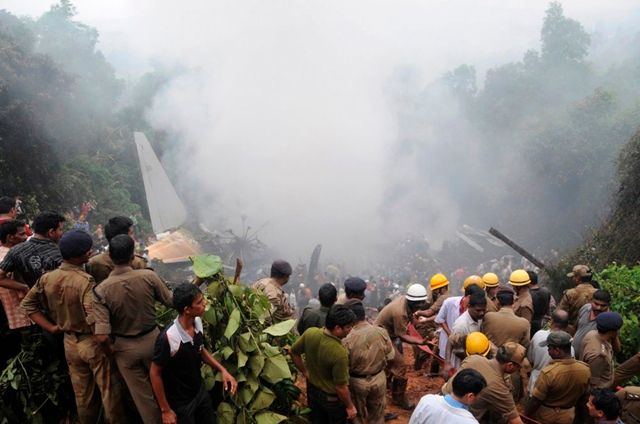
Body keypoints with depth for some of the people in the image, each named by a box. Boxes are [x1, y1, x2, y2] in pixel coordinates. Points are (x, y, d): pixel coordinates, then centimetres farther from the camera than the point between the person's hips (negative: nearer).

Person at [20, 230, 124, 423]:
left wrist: (51, 327, 5)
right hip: (93, 343, -6)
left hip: (70, 342, 6)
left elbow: (28, 304, 7)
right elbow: (94, 320, -32)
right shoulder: (85, 281, -26)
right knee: (109, 390, 11)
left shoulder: (47, 278, -4)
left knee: (82, 393, 21)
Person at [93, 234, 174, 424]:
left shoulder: (101, 290, -23)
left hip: (124, 347, -1)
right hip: (151, 339, 1)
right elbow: (170, 301, -6)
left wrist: (111, 348, -5)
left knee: (143, 395, 18)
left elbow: (101, 336, -27)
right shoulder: (148, 276, -22)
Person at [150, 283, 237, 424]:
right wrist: (165, 410, -12)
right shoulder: (168, 338, -31)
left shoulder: (198, 322, -12)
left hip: (200, 391, 6)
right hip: (180, 403, -6)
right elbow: (155, 373, -18)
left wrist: (222, 370, -6)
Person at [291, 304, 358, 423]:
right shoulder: (339, 353, -36)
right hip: (332, 398, -5)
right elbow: (341, 387, -26)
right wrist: (350, 406, -10)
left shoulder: (310, 333, -20)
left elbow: (294, 352, -2)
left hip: (312, 390, 5)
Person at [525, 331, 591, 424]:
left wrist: (525, 415, -7)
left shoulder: (548, 372, -32)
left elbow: (535, 400, -22)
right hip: (567, 416, 4)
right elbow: (584, 396, 1)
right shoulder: (585, 370, -16)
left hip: (545, 416, -4)